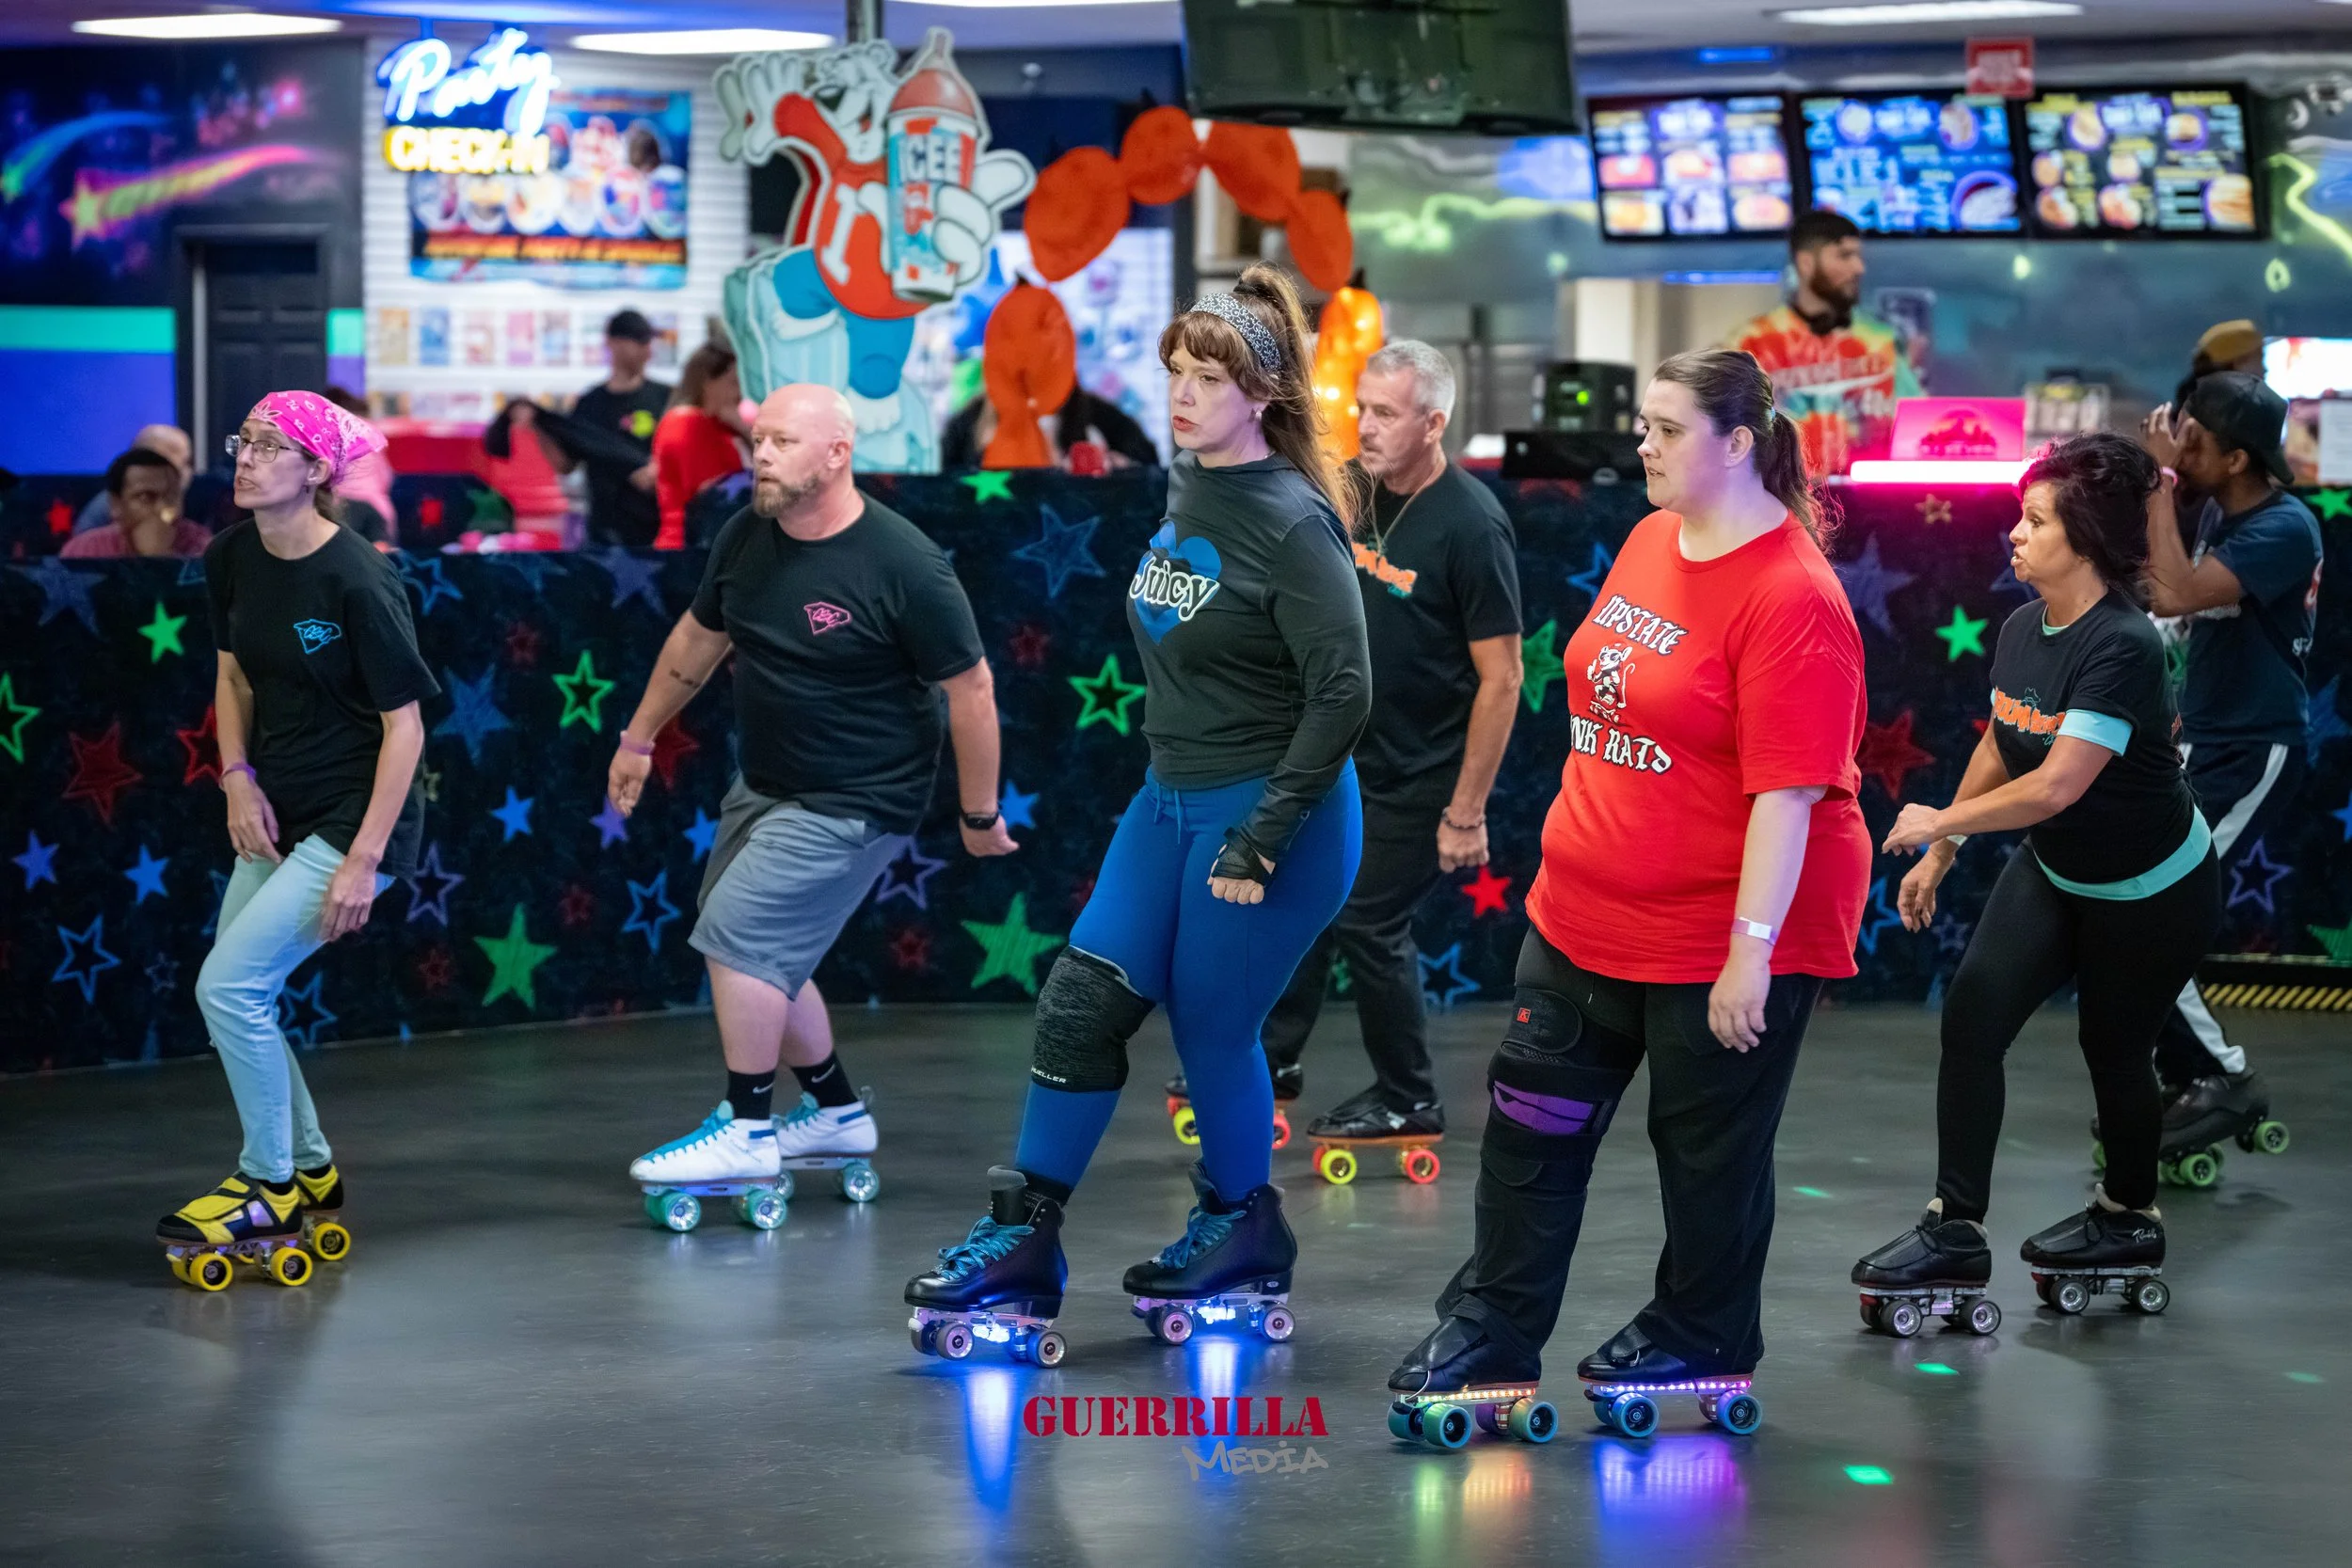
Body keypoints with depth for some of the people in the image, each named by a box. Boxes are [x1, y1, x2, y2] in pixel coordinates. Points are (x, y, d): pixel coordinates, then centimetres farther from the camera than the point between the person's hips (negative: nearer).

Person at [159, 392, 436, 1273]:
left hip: (355, 818, -8)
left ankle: (269, 1189, 4)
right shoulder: (232, 560, 1)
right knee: (237, 995, 10)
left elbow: (405, 724, -17)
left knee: (228, 985, -13)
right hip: (278, 816, 8)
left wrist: (363, 861, -19)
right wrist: (238, 780, 1)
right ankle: (310, 1174, 29)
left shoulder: (357, 581, -21)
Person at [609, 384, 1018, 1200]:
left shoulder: (903, 566, -21)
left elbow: (970, 688, -14)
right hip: (765, 786, 8)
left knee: (738, 937, -15)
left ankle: (747, 1132, -5)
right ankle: (836, 1111, 29)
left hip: (855, 804, -8)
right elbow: (698, 639, 16)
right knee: (762, 960, 11)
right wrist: (639, 738, 23)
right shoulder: (746, 537, -1)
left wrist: (979, 813, -8)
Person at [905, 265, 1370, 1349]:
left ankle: (1245, 1231, 28)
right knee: (1082, 1000, 2)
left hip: (1270, 814, -8)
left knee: (1212, 1030, 4)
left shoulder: (1290, 523, -19)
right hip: (1170, 800, 8)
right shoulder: (1188, 486, 5)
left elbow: (1342, 694, -21)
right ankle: (1022, 1238, 7)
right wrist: (1171, 766, 17)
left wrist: (1259, 843, -20)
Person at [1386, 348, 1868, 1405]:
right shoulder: (1650, 542, 5)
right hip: (1584, 913, 8)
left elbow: (1787, 792, -24)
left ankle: (1701, 1337, 27)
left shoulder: (1791, 601, -22)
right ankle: (1492, 1326, 20)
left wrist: (1751, 952, -26)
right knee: (1534, 1115, 10)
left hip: (1723, 935, -8)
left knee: (1707, 1143, 8)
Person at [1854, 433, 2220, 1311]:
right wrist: (1939, 857, 12)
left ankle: (2130, 1217, 36)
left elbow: (2056, 785, -35)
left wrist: (1941, 821, -24)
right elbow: (1998, 751, 9)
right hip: (2055, 874, 7)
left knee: (2112, 1049, 9)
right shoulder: (2022, 630, -6)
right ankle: (1956, 1231, -4)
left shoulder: (2123, 648, -31)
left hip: (2152, 893, -7)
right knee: (1971, 1013, -8)